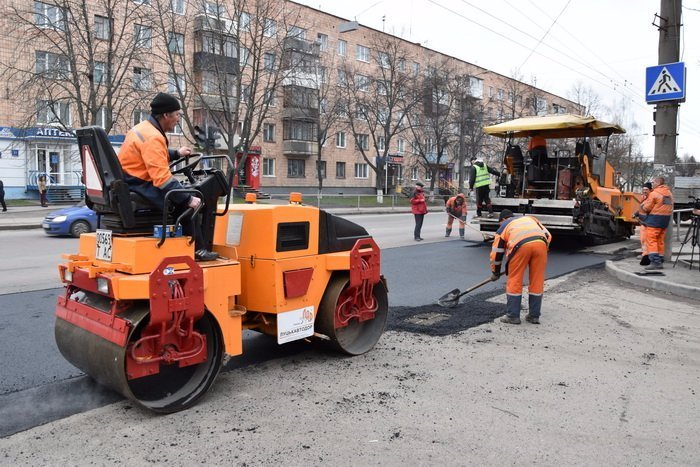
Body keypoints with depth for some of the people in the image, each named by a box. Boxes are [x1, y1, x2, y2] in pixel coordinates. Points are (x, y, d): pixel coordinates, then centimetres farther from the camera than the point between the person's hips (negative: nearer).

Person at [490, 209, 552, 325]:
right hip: (541, 243, 3)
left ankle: (513, 316, 13)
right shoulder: (530, 218, 38)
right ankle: (534, 316, 21)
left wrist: (495, 273, 41)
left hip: (521, 245, -3)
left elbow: (496, 252, 29)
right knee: (537, 282, 13)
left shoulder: (503, 227, 30)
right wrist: (541, 253, 33)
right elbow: (548, 235, 26)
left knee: (514, 281, 9)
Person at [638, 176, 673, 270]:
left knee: (651, 241, -6)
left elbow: (646, 208, -10)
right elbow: (670, 206, 16)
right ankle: (660, 262, 14)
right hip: (666, 219, 8)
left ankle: (654, 261, -13)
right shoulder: (669, 193, 13)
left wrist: (643, 205, 9)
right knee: (660, 241, 13)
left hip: (654, 219, -8)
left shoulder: (654, 193, -12)